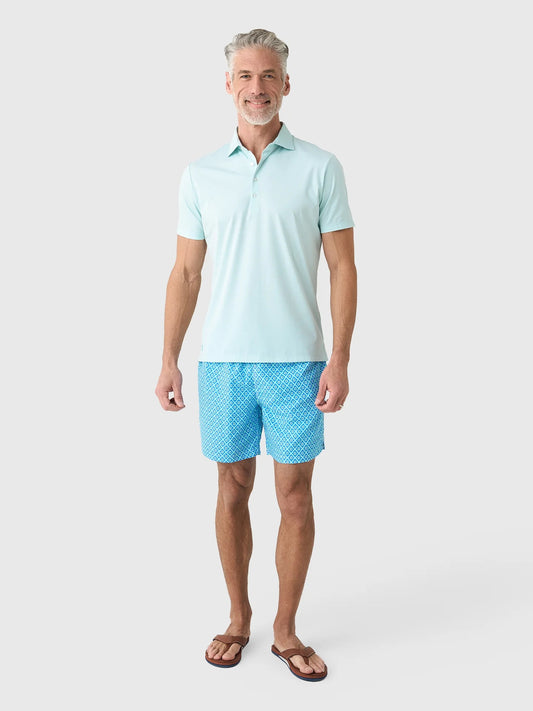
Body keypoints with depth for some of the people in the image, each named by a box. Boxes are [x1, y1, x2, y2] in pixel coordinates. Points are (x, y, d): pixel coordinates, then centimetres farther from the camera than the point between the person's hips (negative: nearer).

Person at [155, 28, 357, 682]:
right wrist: (168, 361, 2)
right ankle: (238, 617, 28)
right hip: (223, 359, 2)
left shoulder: (320, 168, 2)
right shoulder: (199, 175, 7)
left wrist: (339, 361, -9)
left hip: (296, 359, -1)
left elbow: (342, 267, 0)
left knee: (295, 496, 4)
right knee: (232, 489, 10)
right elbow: (186, 272, 8)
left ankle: (285, 629, 22)